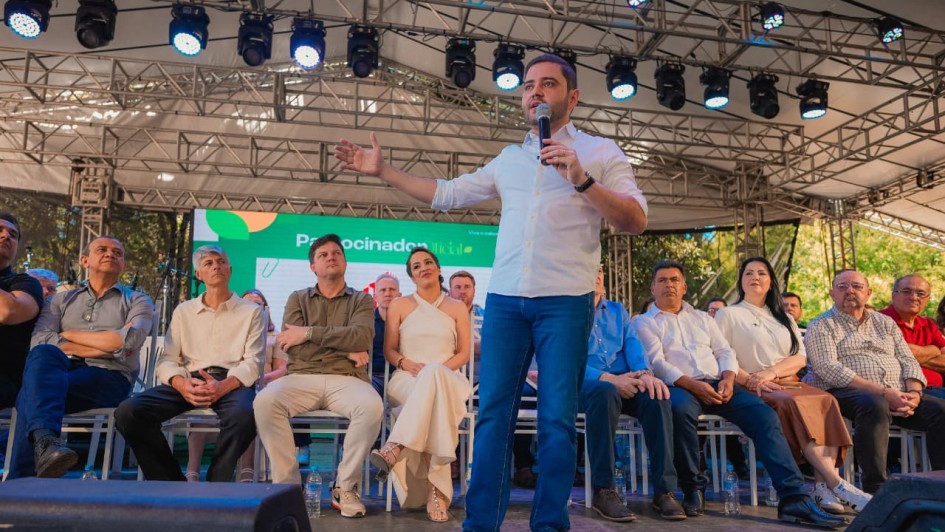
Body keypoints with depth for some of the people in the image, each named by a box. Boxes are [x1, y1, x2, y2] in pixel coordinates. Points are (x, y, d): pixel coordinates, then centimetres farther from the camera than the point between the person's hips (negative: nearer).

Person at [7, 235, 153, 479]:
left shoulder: (138, 301, 14)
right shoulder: (63, 299, 22)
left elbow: (127, 342, -8)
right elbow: (38, 340, 1)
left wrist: (69, 334, 2)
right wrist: (108, 346, -6)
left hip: (110, 378, -2)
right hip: (55, 373, 2)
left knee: (33, 393, -29)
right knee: (43, 353, -34)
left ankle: (21, 479, -29)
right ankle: (45, 440, -55)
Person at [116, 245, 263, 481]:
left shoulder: (251, 311, 13)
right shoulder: (183, 311, 21)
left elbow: (253, 362, 1)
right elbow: (167, 360, 11)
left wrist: (223, 386, -20)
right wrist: (182, 384, -14)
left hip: (232, 383, -3)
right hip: (189, 381, 3)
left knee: (243, 415, -38)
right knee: (128, 412, -22)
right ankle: (172, 482, -10)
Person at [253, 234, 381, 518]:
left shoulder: (361, 300, 15)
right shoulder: (297, 299, 17)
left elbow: (362, 337, -7)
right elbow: (292, 344, -1)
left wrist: (310, 332, -10)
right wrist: (345, 351, -5)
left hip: (345, 379, -1)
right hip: (302, 377, 1)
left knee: (372, 407, -33)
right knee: (264, 401, -30)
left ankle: (345, 487, -14)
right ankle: (287, 485, -16)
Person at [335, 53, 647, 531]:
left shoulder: (601, 152, 6)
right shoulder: (507, 160, 18)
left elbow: (636, 221, -4)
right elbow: (445, 194, 19)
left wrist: (582, 180, -16)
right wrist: (383, 170, 17)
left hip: (565, 302, -3)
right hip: (505, 299, 4)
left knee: (557, 418, 0)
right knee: (492, 412, 4)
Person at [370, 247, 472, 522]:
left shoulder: (457, 308, 15)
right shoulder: (399, 305, 15)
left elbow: (464, 353, 9)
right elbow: (389, 350, 12)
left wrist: (437, 369, -11)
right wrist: (407, 364, -11)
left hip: (447, 380, 0)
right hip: (407, 379, 0)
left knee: (433, 374, -42)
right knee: (431, 397, -41)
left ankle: (394, 449, -48)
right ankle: (436, 489, -45)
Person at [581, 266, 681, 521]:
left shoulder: (618, 311, 22)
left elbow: (633, 345, 7)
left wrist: (645, 373, -16)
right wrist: (608, 378, -23)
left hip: (624, 380, 4)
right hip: (585, 383, -4)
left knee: (657, 396, -28)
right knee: (606, 392, -39)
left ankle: (664, 490, -23)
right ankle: (603, 491, -30)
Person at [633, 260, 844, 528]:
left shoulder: (702, 318, 27)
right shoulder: (644, 323, 10)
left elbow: (725, 352, 17)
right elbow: (657, 363, -5)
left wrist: (728, 378, -6)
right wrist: (693, 385, -19)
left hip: (717, 385, 5)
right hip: (679, 386, -5)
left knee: (764, 414, -20)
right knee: (681, 409, -40)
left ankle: (794, 498, -25)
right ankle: (693, 488, -20)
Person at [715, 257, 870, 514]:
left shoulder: (784, 318, 25)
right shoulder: (728, 315, 11)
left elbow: (800, 358, 11)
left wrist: (770, 372, -9)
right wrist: (750, 380, -18)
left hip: (789, 384, 5)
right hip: (753, 390, -5)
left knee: (827, 401, -27)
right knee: (793, 405, -35)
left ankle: (822, 486, -35)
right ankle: (837, 484, -39)